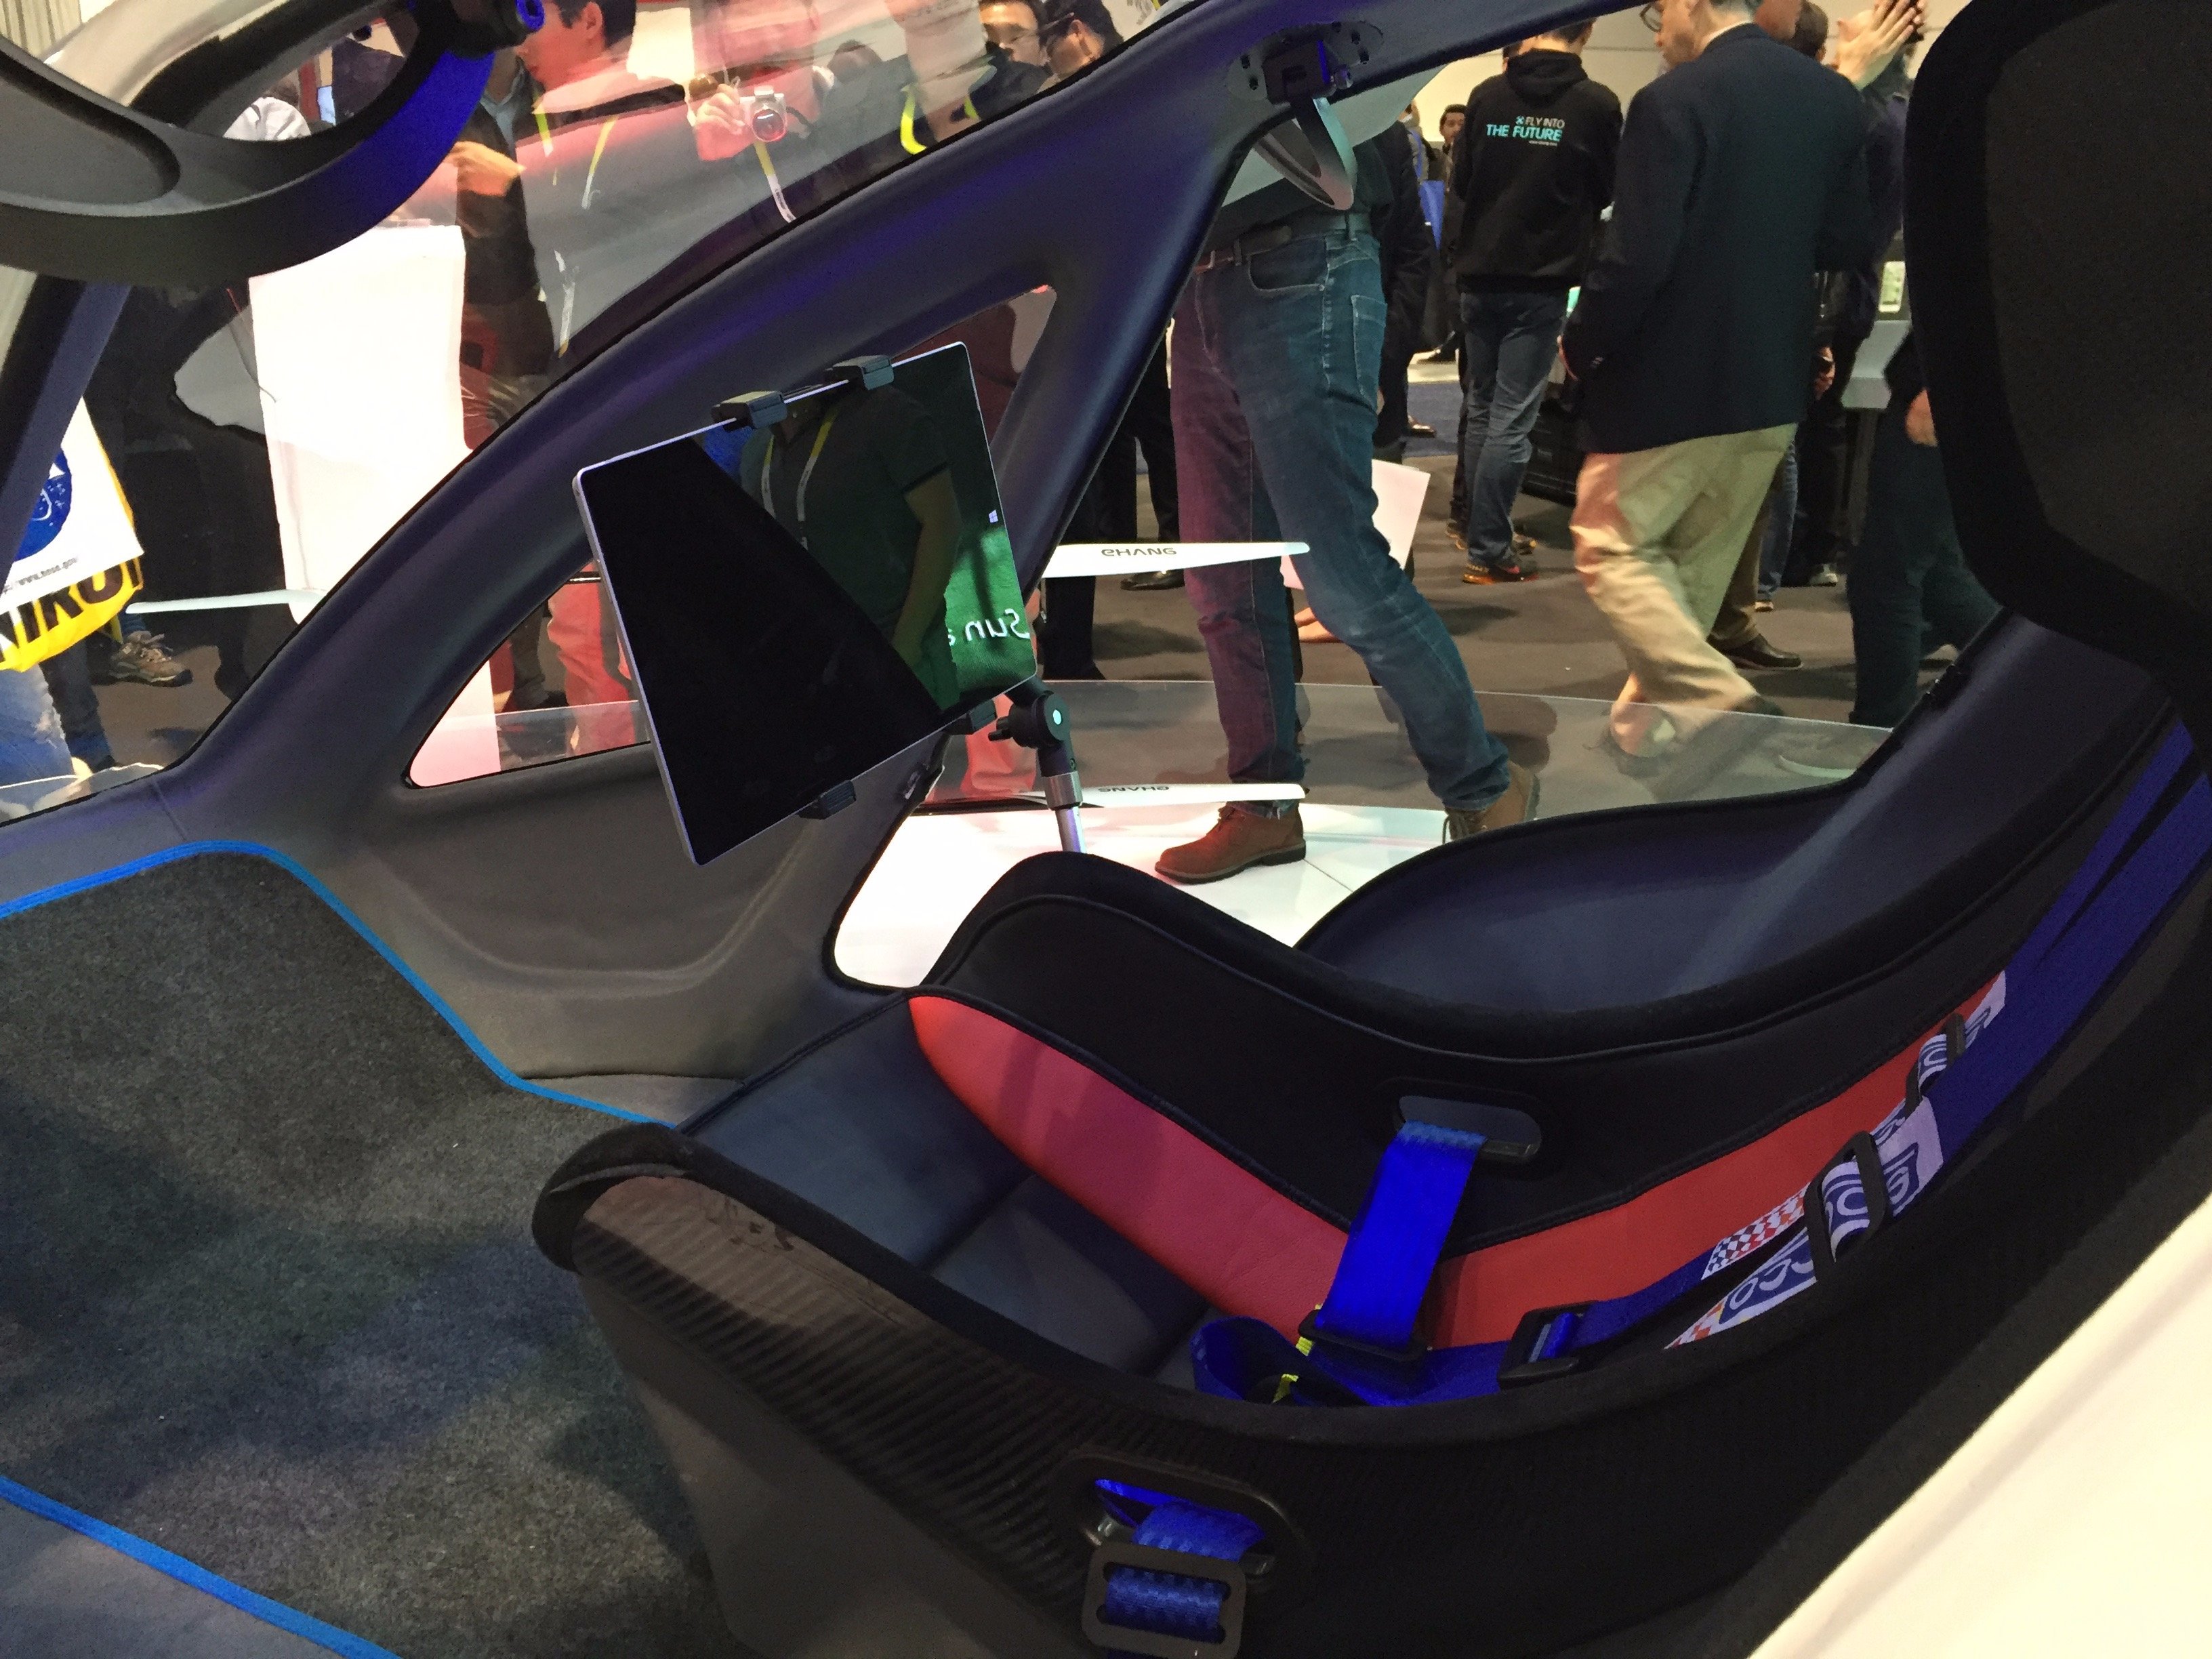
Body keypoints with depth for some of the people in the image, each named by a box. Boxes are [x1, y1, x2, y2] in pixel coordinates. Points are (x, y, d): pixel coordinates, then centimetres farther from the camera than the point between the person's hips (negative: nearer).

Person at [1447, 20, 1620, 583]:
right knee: (1512, 418, -2)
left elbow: (1460, 182, 8)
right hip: (1543, 279, -3)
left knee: (1480, 406, 17)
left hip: (1479, 272, 3)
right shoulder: (1598, 104, -9)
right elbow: (1607, 191, 5)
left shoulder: (1488, 94, -2)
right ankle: (1489, 549, -1)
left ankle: (1477, 523, 27)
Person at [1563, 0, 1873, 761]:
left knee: (1611, 550, 4)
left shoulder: (1673, 101, -16)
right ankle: (1655, 715, 28)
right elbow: (1849, 239, 8)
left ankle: (1722, 703, -11)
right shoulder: (1834, 98, 5)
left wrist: (1579, 345, -7)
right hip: (1775, 383, 7)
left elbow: (1637, 255, -21)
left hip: (1672, 381, -7)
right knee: (1696, 568, 18)